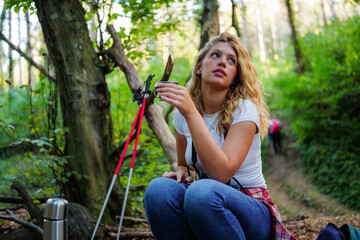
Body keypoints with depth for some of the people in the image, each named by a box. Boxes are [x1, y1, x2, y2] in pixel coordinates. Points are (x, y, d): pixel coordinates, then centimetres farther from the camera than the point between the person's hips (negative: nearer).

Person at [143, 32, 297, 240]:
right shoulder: (183, 112, 2)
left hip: (250, 210, -3)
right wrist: (183, 172, -8)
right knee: (159, 188, -26)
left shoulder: (244, 109, -13)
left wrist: (191, 113, -31)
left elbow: (221, 173, -27)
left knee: (203, 192, -35)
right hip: (204, 206, 4)